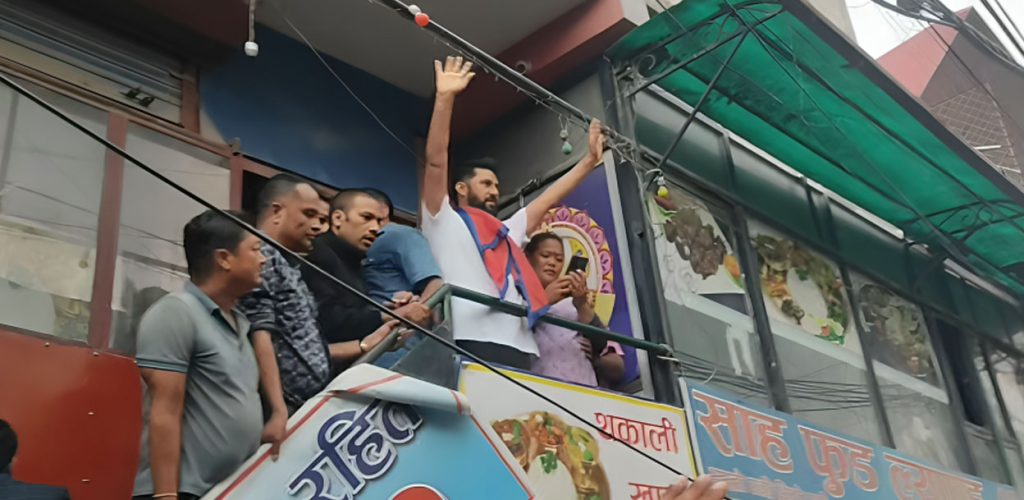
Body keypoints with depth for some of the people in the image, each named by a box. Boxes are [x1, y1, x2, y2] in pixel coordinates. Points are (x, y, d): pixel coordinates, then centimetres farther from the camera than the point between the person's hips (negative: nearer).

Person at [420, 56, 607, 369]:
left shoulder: (506, 232, 33)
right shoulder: (445, 222, 16)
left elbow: (549, 199, 37)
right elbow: (436, 161, 4)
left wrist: (590, 160, 36)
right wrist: (444, 97, -2)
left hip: (520, 350, 7)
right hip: (474, 344, -7)